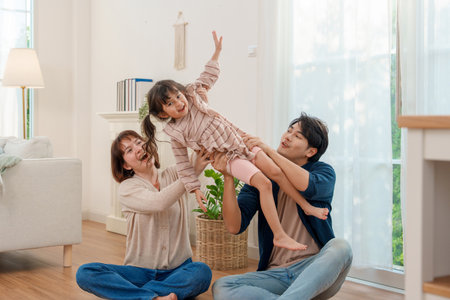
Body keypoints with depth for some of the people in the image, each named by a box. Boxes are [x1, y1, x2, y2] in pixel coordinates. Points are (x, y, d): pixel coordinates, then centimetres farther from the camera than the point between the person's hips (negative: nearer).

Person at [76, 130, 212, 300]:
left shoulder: (174, 175, 8)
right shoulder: (127, 188, -2)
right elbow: (159, 202, -21)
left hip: (178, 270, 1)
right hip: (140, 272, -1)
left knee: (202, 272, -34)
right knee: (85, 274, -24)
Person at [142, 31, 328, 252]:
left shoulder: (194, 98, 1)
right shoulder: (176, 133, -7)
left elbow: (208, 77, 14)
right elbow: (183, 165, -2)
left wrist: (217, 52, 9)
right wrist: (194, 188, -3)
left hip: (242, 142, 4)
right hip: (229, 158, -4)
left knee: (277, 172, -4)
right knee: (263, 182, -21)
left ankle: (307, 206, 15)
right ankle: (279, 236, -20)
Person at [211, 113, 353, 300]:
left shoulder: (323, 171, 5)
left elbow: (310, 186, -23)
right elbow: (234, 226, -5)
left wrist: (269, 151, -20)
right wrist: (228, 177, -16)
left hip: (315, 269, -1)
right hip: (275, 273, 2)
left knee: (340, 247, -34)